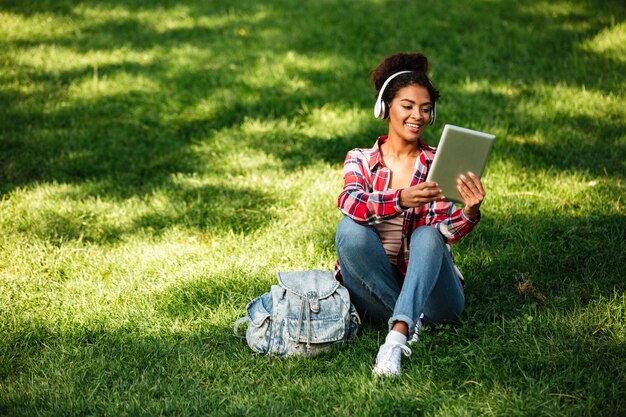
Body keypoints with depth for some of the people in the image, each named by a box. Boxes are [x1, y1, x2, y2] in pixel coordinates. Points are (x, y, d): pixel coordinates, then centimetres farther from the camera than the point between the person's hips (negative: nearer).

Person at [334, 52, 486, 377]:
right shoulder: (360, 160, 5)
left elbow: (446, 232, -9)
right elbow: (349, 203, -19)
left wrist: (470, 213, -33)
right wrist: (401, 200, -39)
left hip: (430, 290, 0)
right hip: (375, 291, 0)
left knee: (427, 235, -30)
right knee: (350, 229, -26)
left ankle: (398, 336, -48)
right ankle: (406, 319, -23)